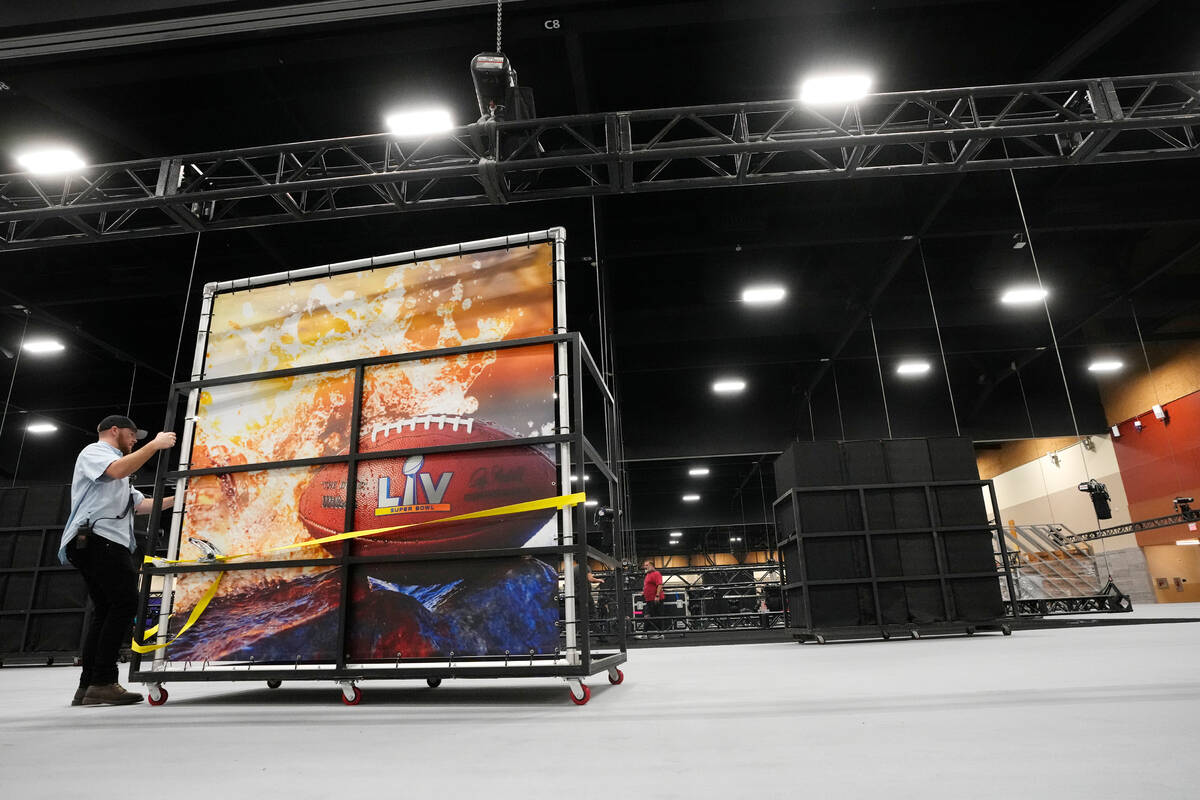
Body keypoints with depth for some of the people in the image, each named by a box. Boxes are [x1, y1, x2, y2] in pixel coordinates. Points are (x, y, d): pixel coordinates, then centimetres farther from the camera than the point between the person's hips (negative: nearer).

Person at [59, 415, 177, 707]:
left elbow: (142, 504, 29)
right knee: (125, 603, -17)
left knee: (106, 612, 6)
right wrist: (155, 444, -15)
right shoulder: (93, 452, 4)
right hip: (98, 539, -11)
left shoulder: (116, 473, 34)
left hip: (108, 545, 11)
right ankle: (103, 683, -19)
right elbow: (119, 470, -19)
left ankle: (88, 688, 5)